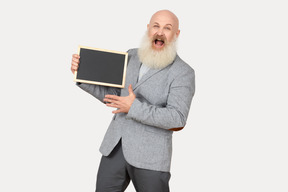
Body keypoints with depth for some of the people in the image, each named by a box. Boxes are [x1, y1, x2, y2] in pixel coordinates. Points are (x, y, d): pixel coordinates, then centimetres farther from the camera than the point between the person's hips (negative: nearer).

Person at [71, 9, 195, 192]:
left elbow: (177, 118, -20)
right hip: (115, 148, 5)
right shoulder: (132, 56, 8)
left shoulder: (183, 73, -11)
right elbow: (112, 95, 12)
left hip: (149, 155, -5)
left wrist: (134, 108, -22)